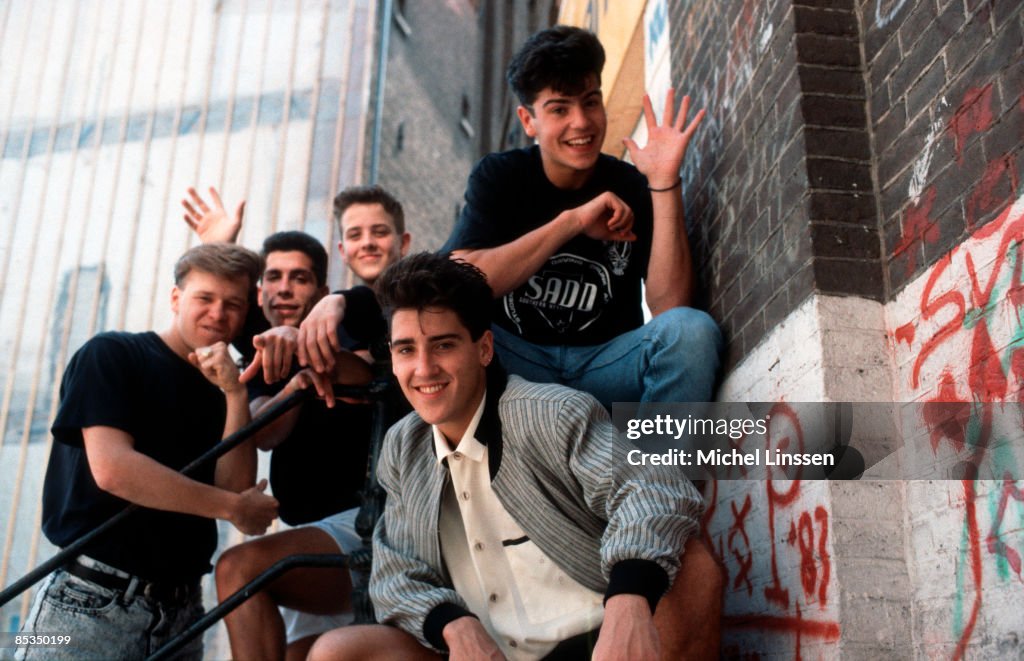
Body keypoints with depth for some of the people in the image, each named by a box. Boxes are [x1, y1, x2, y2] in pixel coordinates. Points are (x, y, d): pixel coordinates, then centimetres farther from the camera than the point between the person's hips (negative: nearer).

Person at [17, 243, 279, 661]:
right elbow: (111, 469, -16)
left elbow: (235, 488, -1)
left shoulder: (218, 393, 11)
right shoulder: (112, 354, -3)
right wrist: (233, 508, -11)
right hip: (91, 602, -5)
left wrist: (236, 395, -12)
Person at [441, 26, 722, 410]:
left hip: (607, 364, 1)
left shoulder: (634, 188, -2)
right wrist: (572, 221, -23)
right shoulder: (499, 177, -1)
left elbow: (669, 306, -15)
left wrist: (664, 183, -22)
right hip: (516, 361, 0)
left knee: (692, 329, -28)